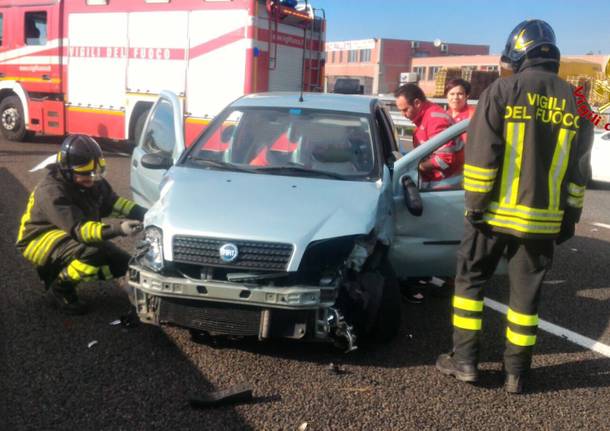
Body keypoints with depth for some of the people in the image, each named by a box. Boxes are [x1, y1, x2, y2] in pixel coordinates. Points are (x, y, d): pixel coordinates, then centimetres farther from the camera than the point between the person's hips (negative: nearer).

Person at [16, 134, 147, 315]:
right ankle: (59, 288, -7)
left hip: (71, 236, 8)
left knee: (122, 264, 0)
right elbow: (78, 229, -37)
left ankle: (58, 271, 12)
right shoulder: (52, 191, -28)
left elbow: (113, 202, 0)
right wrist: (118, 229, -50)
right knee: (92, 255, -36)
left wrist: (142, 214, -20)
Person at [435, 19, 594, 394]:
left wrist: (475, 204, -6)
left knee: (471, 281, 11)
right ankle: (517, 372, 18)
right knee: (526, 293, 11)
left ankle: (465, 360, 13)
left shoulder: (502, 91, -7)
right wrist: (570, 217, 15)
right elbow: (579, 171, 9)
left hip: (495, 212, -3)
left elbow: (481, 155, -11)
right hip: (544, 218, 3)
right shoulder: (575, 102, 7)